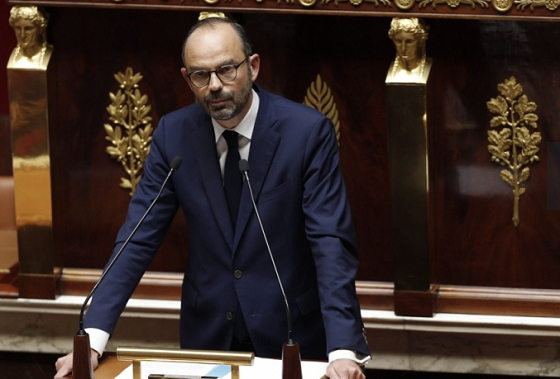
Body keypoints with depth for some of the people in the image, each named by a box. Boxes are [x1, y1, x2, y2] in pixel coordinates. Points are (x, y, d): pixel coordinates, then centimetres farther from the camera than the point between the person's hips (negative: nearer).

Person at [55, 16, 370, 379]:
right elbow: (139, 238, -6)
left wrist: (343, 350, -32)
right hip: (208, 331, 3)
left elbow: (332, 243, -20)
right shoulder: (173, 133, -5)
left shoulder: (309, 131, -15)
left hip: (290, 332, -2)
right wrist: (93, 338, -18)